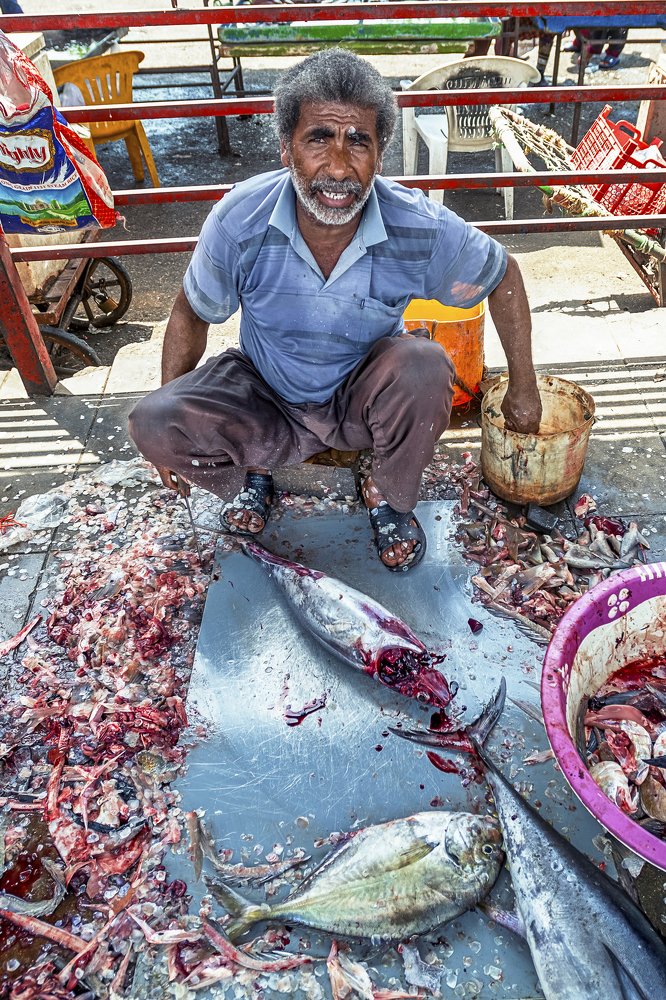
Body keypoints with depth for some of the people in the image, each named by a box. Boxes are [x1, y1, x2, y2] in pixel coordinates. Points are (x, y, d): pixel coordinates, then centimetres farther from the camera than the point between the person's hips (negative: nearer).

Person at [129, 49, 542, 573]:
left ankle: (389, 495, -2)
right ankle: (259, 466, 8)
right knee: (151, 421, -24)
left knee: (425, 366, -33)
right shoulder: (239, 221, -22)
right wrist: (170, 428, -2)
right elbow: (191, 315, -5)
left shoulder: (422, 229, -23)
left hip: (363, 398, 0)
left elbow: (505, 277, -4)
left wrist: (523, 391, 1)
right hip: (265, 397, 0)